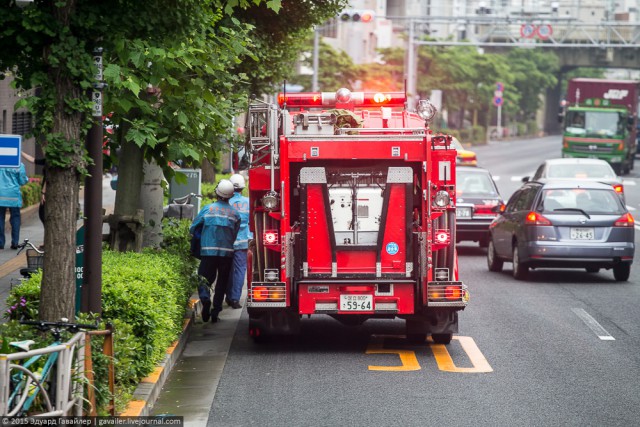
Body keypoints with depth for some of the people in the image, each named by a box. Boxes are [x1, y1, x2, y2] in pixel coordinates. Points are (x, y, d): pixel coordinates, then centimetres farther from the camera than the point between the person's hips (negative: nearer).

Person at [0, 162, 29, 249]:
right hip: (13, 195, -1)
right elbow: (22, 181, -2)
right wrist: (27, 178, 19)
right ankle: (15, 243, 5)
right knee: (15, 217, 8)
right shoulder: (19, 165, -7)